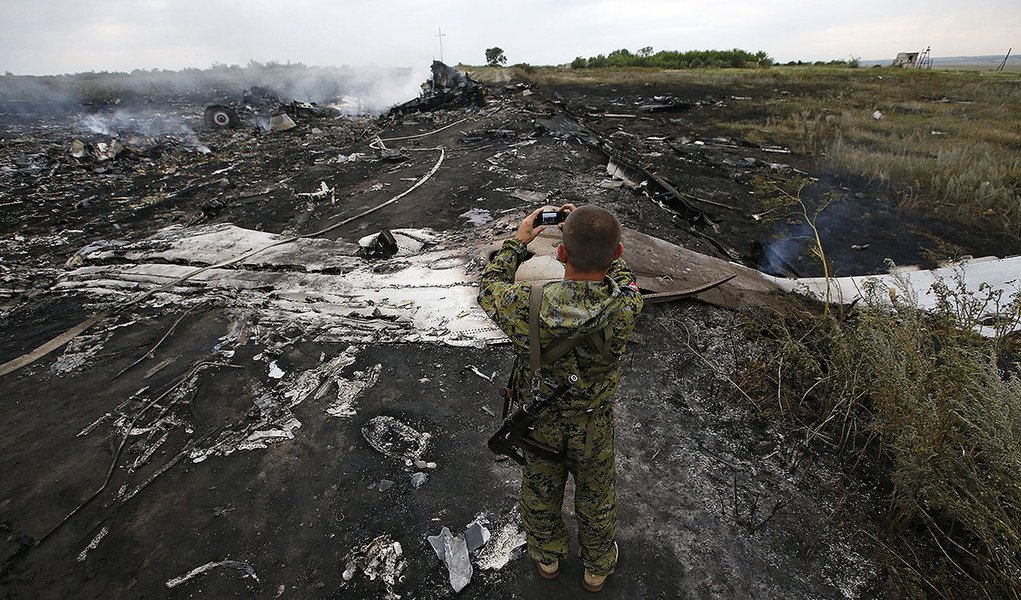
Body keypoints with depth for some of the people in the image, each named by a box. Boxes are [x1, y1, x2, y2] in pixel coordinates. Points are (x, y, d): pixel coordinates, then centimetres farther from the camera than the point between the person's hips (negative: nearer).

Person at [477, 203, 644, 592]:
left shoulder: (527, 308, -36)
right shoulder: (625, 308, -33)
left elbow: (489, 287, -12)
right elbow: (620, 272, -7)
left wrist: (518, 240, -1)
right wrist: (590, 232, 0)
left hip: (538, 422, 0)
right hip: (593, 425, 0)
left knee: (541, 491, 29)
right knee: (596, 496, 28)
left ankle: (547, 558, 57)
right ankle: (598, 567, 55)